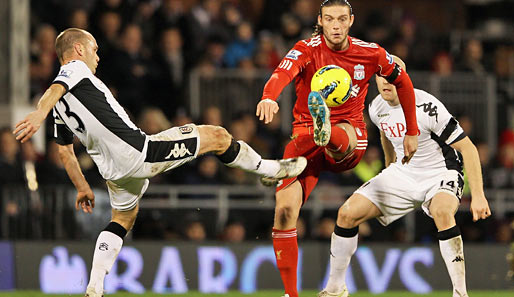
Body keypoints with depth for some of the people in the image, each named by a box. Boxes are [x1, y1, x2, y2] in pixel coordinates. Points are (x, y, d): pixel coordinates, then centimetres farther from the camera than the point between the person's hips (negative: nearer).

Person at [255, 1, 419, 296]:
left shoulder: (371, 54, 0)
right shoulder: (308, 50, -8)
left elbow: (403, 82, 17)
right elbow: (282, 73, -30)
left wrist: (412, 132, 19)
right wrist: (268, 98, -53)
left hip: (351, 137, 0)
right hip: (306, 132, 0)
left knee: (340, 140, -40)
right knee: (285, 208, -16)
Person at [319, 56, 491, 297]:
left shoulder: (426, 107, -25)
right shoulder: (377, 108, -6)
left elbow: (467, 148, -22)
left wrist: (478, 195, -27)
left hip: (440, 175, -6)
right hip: (402, 173, 6)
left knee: (442, 212, -39)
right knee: (347, 214, -7)